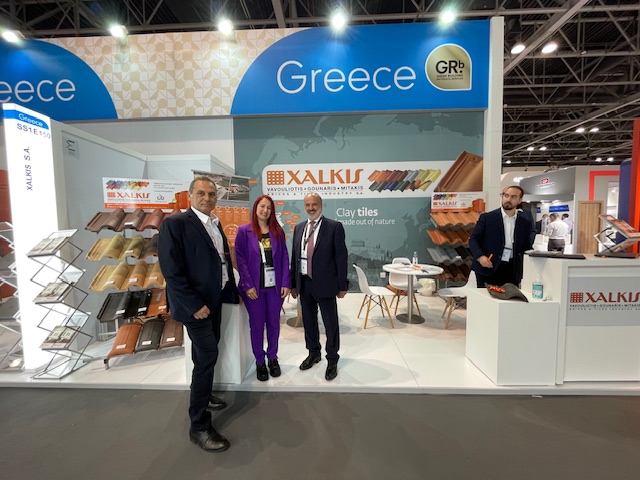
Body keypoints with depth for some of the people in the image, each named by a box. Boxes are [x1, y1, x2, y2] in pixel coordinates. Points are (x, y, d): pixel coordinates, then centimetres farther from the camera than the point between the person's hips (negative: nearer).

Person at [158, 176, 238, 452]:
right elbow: (171, 271, -21)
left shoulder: (215, 224, 8)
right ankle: (199, 426, 13)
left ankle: (203, 396, 43)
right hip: (196, 303, -8)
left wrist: (230, 291, 6)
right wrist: (194, 305, -21)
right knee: (207, 355, -4)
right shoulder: (175, 223, -16)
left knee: (207, 352, 21)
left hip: (214, 298, 8)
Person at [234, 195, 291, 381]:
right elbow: (240, 259, -6)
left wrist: (286, 282, -3)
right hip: (254, 287, -2)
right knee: (257, 325, 9)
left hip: (275, 285, 3)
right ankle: (259, 362, 26)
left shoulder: (278, 231, 6)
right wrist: (247, 285, -12)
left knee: (274, 323, 12)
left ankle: (273, 358, 31)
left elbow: (284, 257, 4)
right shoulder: (244, 231, -2)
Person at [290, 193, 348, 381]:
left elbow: (341, 257, -8)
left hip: (325, 283, -5)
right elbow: (294, 256, 11)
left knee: (330, 323, 7)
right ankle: (313, 353, 38)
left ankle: (332, 360, 26)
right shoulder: (299, 228, 9)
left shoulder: (334, 227, -7)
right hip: (304, 282, 5)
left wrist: (342, 285, -9)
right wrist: (293, 283, 9)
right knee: (308, 320, 18)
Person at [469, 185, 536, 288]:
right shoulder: (487, 217, -2)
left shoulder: (526, 221, 6)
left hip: (512, 269, 3)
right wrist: (480, 256, -17)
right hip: (488, 267, -2)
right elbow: (473, 239, -2)